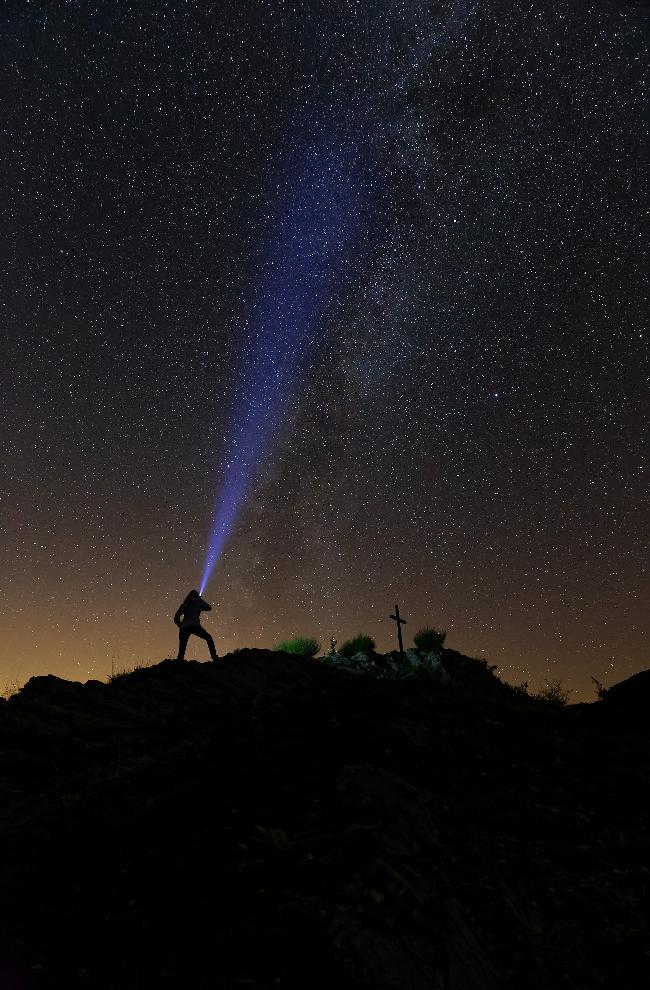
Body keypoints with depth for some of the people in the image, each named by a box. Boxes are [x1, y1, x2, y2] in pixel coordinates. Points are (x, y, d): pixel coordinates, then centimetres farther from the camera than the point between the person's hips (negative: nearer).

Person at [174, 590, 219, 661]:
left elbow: (176, 618, 7)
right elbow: (209, 608, 30)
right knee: (209, 638, 18)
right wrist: (201, 600, 32)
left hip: (184, 628, 1)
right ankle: (214, 657, 6)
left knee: (181, 650, 5)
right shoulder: (198, 605, 12)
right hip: (195, 627, -1)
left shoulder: (184, 605, 14)